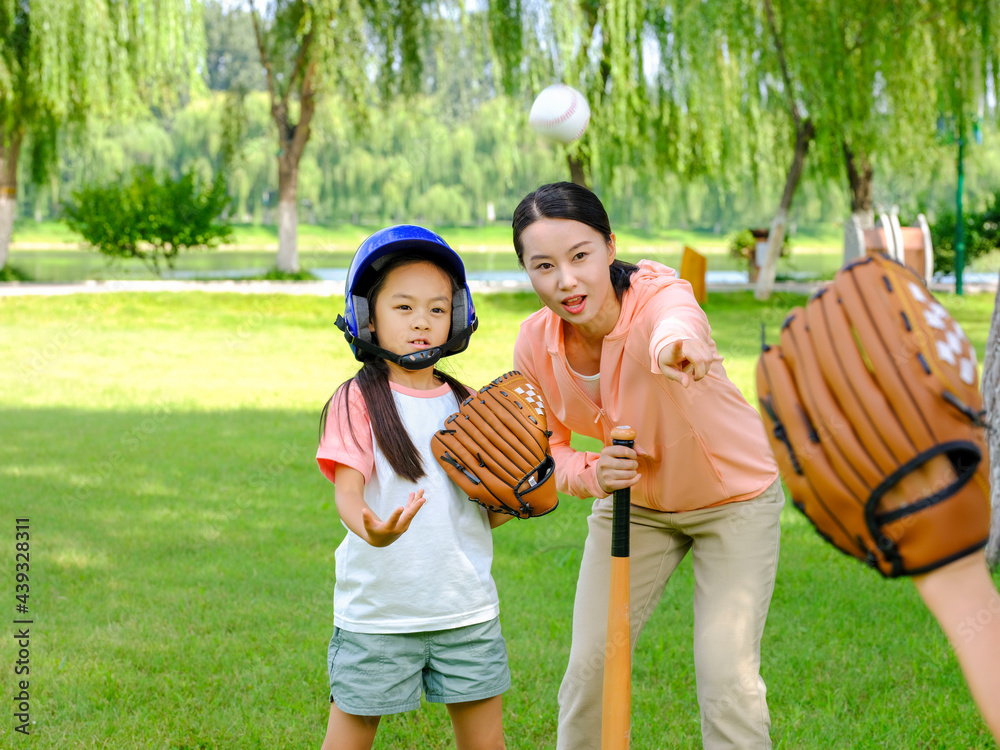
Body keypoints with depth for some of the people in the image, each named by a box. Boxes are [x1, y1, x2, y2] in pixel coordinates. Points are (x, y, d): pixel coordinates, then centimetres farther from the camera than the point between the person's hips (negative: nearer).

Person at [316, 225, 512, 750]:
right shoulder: (357, 402, -5)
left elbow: (488, 514, 12)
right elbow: (347, 492, -17)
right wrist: (372, 529, -38)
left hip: (466, 608, 4)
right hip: (377, 612, -4)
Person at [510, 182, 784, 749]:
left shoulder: (658, 294, -33)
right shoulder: (535, 345, -18)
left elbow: (676, 315, -60)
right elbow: (547, 448, -4)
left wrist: (676, 340, -85)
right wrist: (590, 474, -27)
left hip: (735, 496, -4)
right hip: (632, 501, 4)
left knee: (728, 676, -10)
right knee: (590, 665, 4)